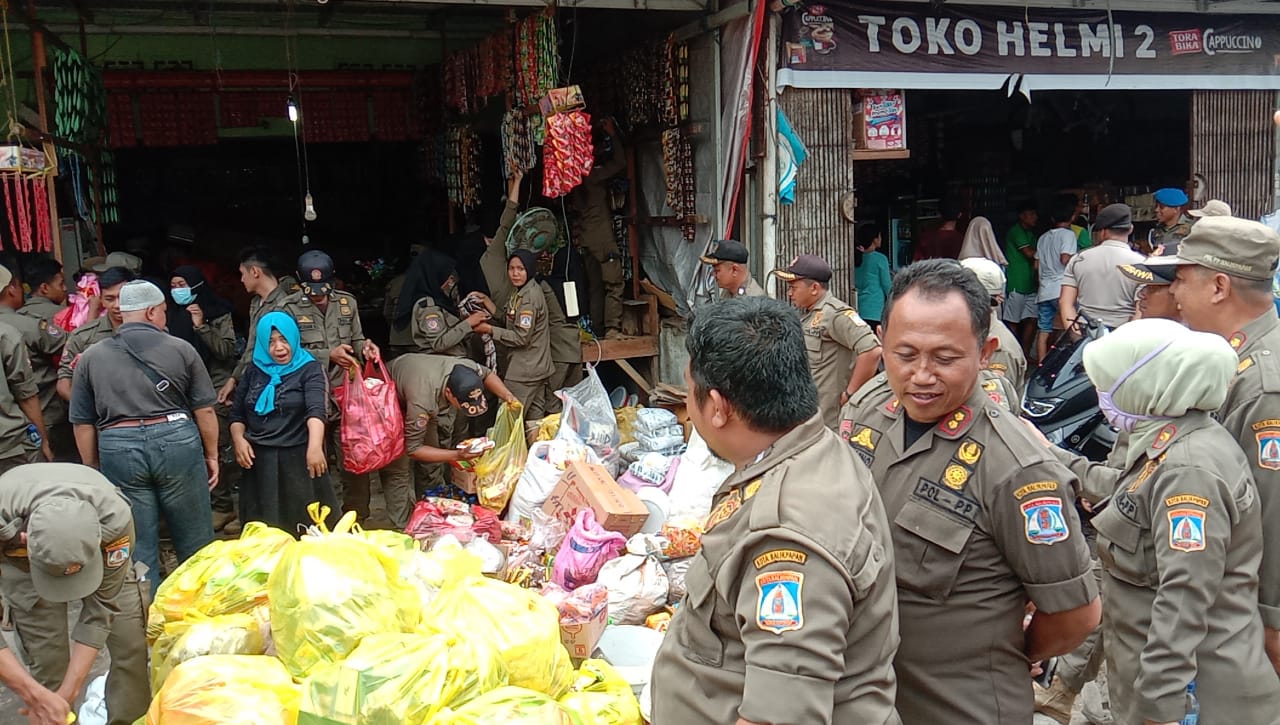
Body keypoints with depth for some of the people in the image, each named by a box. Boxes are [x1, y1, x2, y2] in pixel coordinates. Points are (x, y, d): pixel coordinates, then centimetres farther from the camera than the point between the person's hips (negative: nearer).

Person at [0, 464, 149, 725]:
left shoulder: (114, 518, -40)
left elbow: (102, 605, -27)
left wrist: (68, 691, -26)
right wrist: (35, 695, -38)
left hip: (102, 554, 0)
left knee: (130, 642, -8)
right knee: (47, 657, -11)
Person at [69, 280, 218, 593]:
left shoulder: (90, 358, 8)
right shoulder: (180, 349, 2)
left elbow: (83, 423, 9)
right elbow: (204, 409, 0)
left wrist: (94, 470, 18)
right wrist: (212, 455, 10)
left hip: (118, 449, 2)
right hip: (176, 439, -1)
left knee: (138, 549, 9)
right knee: (195, 542, 12)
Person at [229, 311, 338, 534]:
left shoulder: (309, 369, -4)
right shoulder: (254, 371, 11)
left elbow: (316, 409, -20)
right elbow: (237, 413, 17)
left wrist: (314, 446, -35)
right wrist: (239, 440, -3)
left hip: (298, 458, -4)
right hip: (259, 460, 4)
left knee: (306, 526, -1)